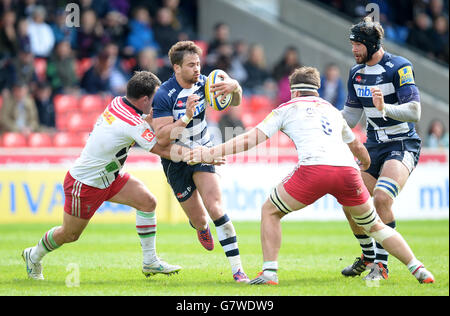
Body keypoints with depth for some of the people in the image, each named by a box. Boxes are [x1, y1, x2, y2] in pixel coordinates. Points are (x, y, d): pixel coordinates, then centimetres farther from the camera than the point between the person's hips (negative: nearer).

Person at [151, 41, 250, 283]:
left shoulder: (202, 83, -8)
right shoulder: (163, 96, -21)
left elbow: (235, 102, -4)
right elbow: (161, 138, -25)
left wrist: (234, 87, -27)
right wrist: (186, 117, -37)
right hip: (176, 160, -2)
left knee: (214, 206, -18)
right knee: (199, 220, 4)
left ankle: (237, 268, -19)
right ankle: (200, 227, 47)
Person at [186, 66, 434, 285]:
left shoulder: (287, 108, 22)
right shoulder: (332, 110, 33)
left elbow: (251, 138, 13)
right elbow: (357, 146, 48)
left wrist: (212, 153, 15)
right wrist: (368, 167, 68)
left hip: (313, 168, -4)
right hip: (347, 170, 4)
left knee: (270, 212, 18)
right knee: (374, 225, 22)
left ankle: (269, 272, 8)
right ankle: (418, 269, 16)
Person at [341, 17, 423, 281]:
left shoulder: (400, 67, -14)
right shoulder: (356, 73, 8)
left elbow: (414, 111, -23)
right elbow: (350, 116, 19)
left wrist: (385, 108, -39)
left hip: (403, 145, -7)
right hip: (374, 147, 7)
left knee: (382, 197, -27)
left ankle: (381, 264, -17)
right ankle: (368, 257, 19)